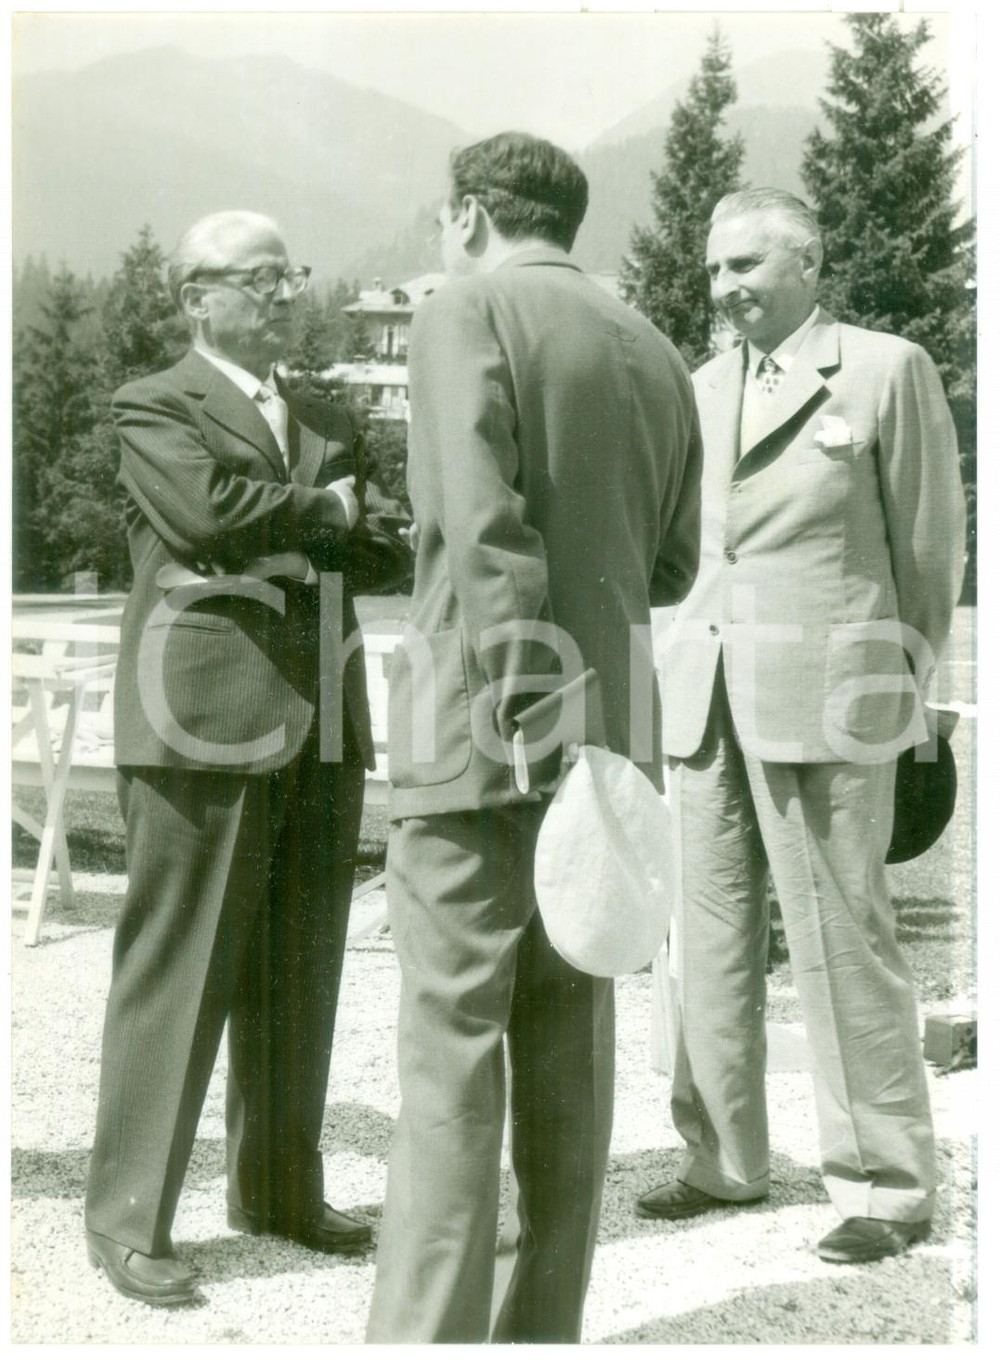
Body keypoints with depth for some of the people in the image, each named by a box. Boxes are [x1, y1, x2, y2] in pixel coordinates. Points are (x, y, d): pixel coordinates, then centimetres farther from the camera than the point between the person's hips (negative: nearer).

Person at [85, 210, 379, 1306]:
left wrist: (284, 543, -7)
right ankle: (127, 1219, 6)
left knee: (298, 977, 11)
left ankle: (279, 1189, 25)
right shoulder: (154, 407, 2)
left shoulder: (326, 424, 22)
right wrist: (323, 509, -2)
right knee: (176, 973, -3)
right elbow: (208, 512, -17)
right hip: (208, 717, -6)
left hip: (321, 721, 6)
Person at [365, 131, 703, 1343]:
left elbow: (485, 529, -16)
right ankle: (543, 1331, 18)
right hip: (610, 735, 7)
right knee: (571, 1055, 10)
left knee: (450, 1057, -4)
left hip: (483, 736, -6)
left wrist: (521, 708, -19)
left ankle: (424, 1335, -1)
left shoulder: (467, 311, -3)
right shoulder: (654, 352, 15)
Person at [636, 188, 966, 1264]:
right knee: (710, 933, 8)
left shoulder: (886, 370, 1)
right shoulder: (702, 389, 17)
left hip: (824, 693, -6)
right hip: (704, 693, 6)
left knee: (839, 935, -4)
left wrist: (906, 680, 5)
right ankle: (723, 1160, 20)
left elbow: (931, 541, 3)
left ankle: (886, 1183, 8)